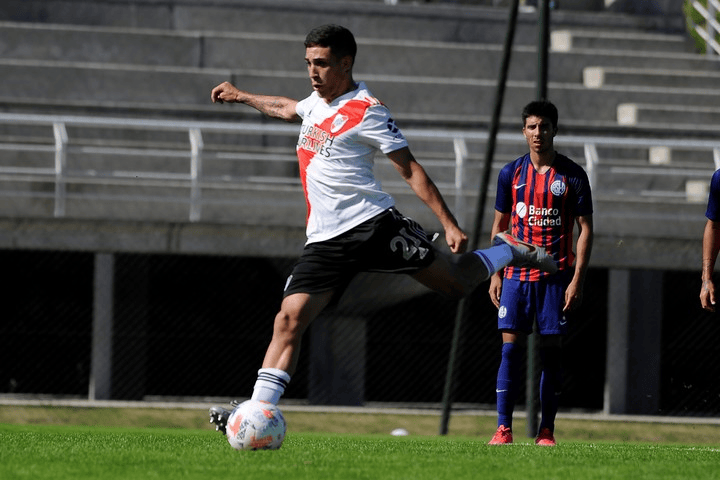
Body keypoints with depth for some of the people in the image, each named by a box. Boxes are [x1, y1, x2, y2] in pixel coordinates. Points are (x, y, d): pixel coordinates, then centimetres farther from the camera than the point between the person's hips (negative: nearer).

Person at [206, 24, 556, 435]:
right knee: (289, 320, -11)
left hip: (372, 224, -6)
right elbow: (287, 109, 41)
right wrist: (241, 96, 51)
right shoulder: (318, 101, 15)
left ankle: (510, 251, 29)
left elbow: (410, 169, -8)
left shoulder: (366, 110, -8)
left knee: (456, 282, 0)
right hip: (325, 240, 6)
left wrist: (449, 224, -12)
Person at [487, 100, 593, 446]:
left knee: (551, 349, 0)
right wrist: (496, 273, 4)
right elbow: (500, 225, 13)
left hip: (555, 275, -1)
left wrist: (577, 279, -7)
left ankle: (546, 430, 6)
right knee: (510, 346, -6)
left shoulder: (572, 175, 0)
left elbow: (585, 229, 1)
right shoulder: (511, 173, 7)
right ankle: (503, 427, -5)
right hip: (516, 273, 2)